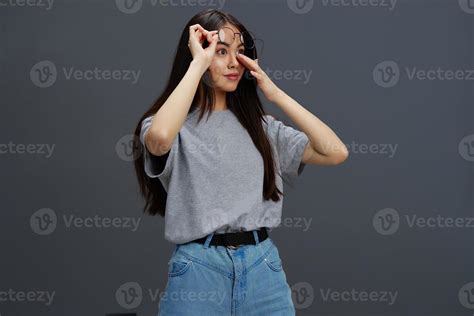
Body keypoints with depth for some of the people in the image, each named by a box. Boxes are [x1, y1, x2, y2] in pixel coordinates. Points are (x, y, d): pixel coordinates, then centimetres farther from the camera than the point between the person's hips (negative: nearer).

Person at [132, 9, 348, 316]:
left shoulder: (260, 126, 11)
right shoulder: (174, 127, -1)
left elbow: (335, 152, 0)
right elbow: (160, 138, -28)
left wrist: (273, 92, -1)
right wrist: (198, 64, -16)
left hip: (263, 267, 4)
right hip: (199, 269, -3)